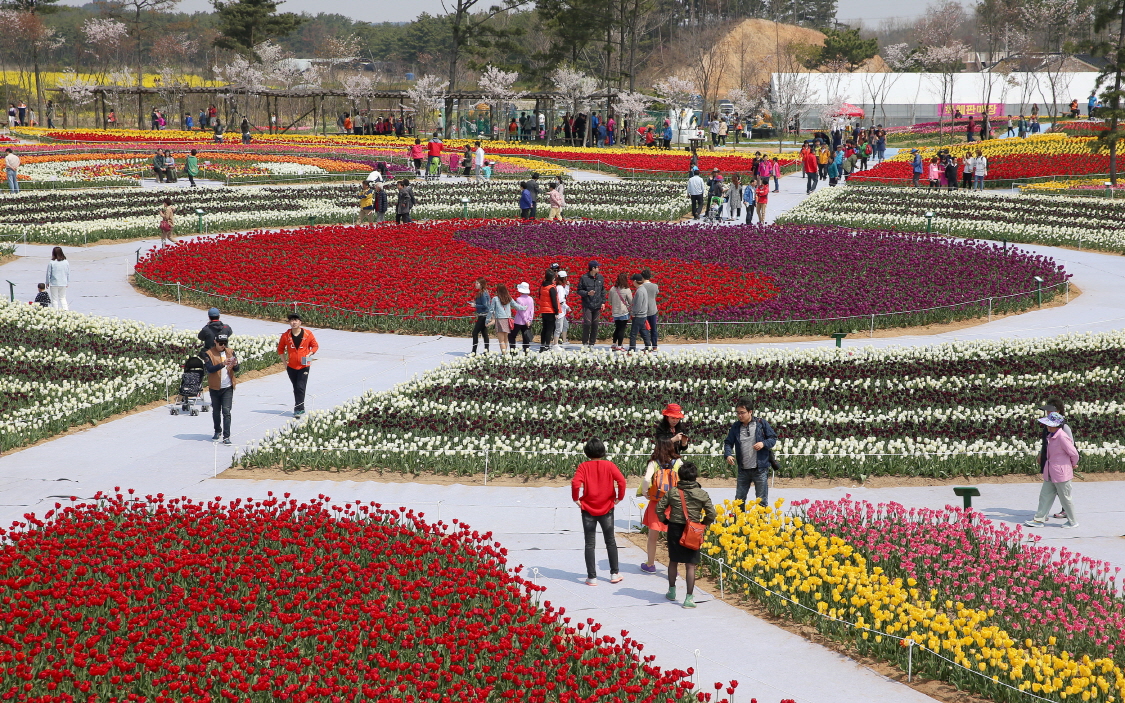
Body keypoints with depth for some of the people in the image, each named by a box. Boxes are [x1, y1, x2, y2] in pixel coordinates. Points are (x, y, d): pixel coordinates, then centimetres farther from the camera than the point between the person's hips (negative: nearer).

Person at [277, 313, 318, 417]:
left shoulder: (308, 334, -5)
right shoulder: (285, 335, -1)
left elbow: (315, 346, 6)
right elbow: (280, 349, 13)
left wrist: (309, 354, -11)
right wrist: (285, 361, 8)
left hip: (303, 366, -3)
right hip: (291, 366, 3)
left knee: (300, 388, -12)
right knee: (296, 388, 10)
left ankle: (298, 409, -11)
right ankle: (300, 409, 20)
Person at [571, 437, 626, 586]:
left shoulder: (583, 466, -8)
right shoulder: (609, 465, -5)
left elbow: (575, 483, -22)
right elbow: (621, 480, -16)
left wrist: (576, 499, -7)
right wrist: (619, 497, -3)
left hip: (588, 509, -1)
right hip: (607, 508, 1)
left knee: (589, 543, 6)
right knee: (610, 541, 16)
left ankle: (592, 577, 5)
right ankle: (614, 573, 20)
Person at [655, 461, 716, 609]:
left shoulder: (672, 492, -5)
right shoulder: (702, 494, -7)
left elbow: (659, 509, -5)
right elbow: (711, 514, -7)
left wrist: (665, 521, 12)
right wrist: (702, 524, 10)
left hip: (674, 530, 1)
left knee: (673, 561, 19)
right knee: (690, 565, 1)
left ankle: (672, 591, 32)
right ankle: (689, 598, -2)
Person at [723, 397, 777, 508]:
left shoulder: (761, 423, -3)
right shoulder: (735, 427, 6)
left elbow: (773, 438, 3)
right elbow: (728, 443, 9)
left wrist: (763, 443, -17)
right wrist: (728, 455, -11)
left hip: (760, 469, -3)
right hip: (743, 470, 3)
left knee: (761, 500, 3)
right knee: (739, 500, 9)